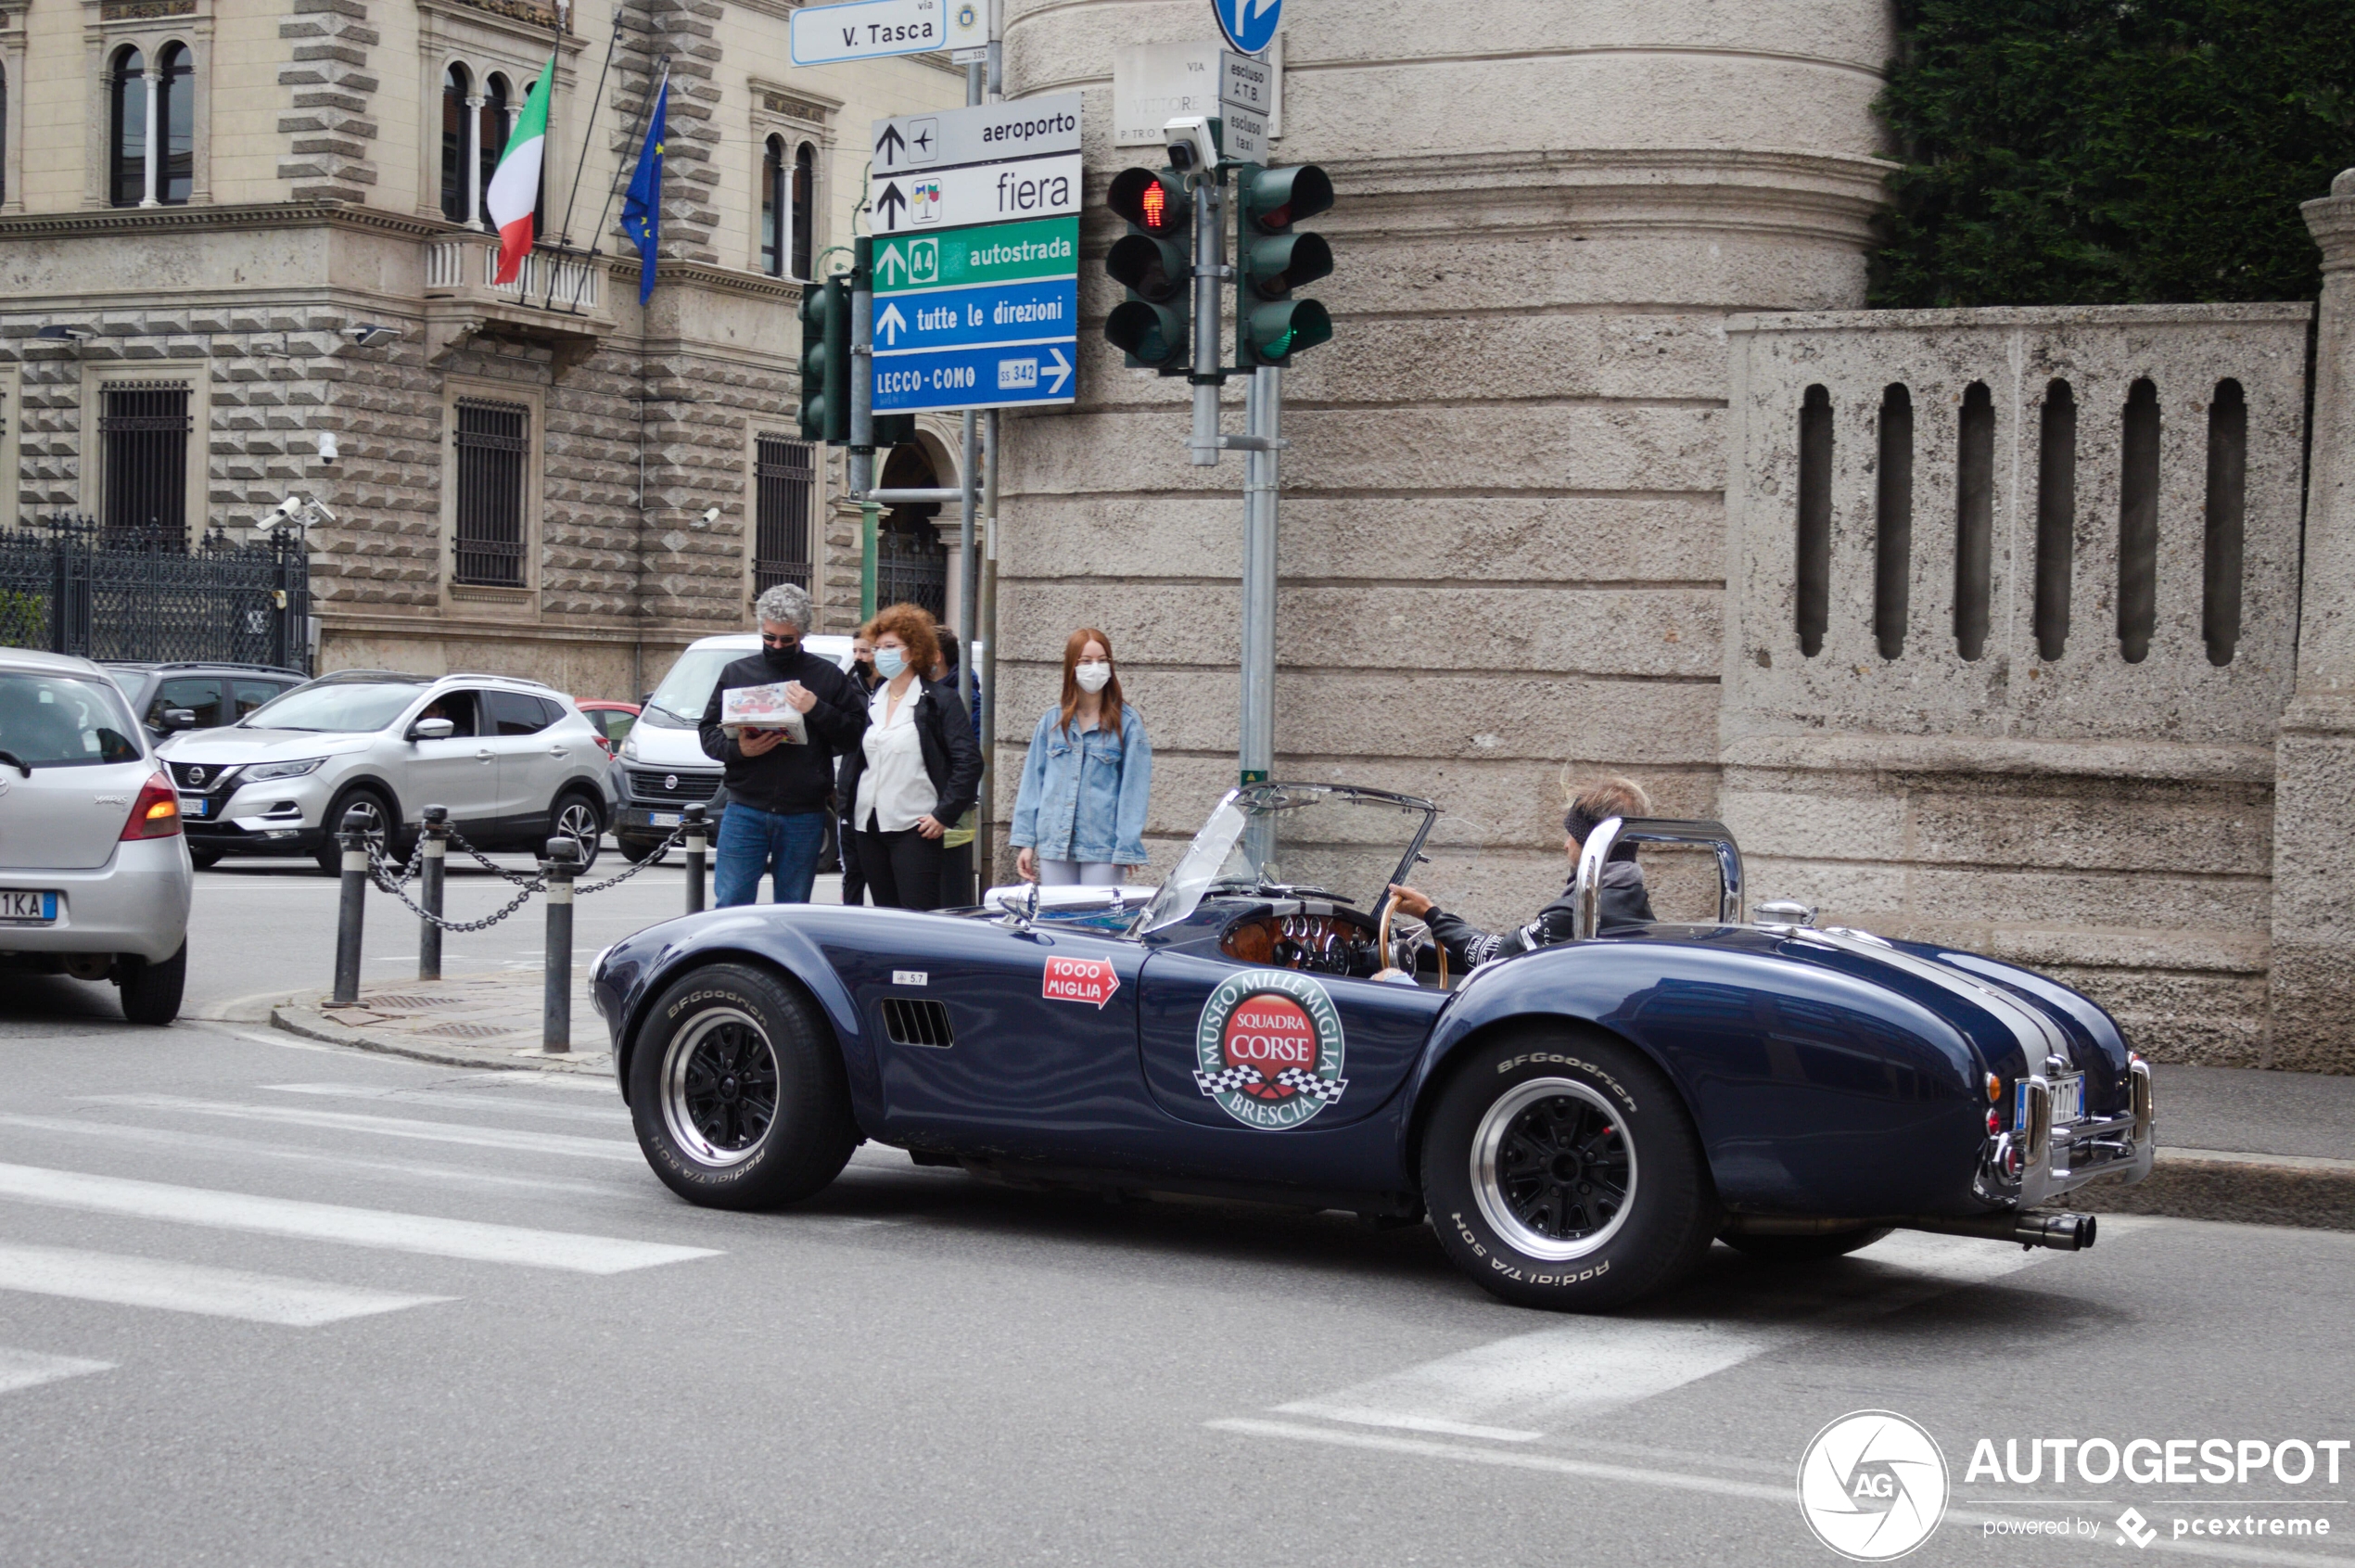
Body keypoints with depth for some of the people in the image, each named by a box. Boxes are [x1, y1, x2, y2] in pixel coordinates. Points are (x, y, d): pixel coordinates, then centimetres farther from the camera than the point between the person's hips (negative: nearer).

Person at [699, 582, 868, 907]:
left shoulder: (827, 676, 7)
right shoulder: (736, 673, 10)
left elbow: (855, 733, 1)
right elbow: (708, 734, 10)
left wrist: (816, 709, -13)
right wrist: (738, 748, -11)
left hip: (804, 816, 0)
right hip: (745, 810, 0)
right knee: (730, 905, -4)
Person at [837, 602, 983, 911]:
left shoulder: (940, 700, -3)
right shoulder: (870, 702, 15)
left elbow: (969, 761, -9)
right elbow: (854, 760, 22)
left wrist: (944, 814, -13)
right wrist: (848, 805, 10)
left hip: (914, 828, -6)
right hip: (869, 827, 6)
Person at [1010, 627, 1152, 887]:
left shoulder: (1127, 723, -1)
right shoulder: (1052, 721, 9)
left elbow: (1133, 788, -4)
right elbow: (1033, 782, 10)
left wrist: (1127, 849, -10)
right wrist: (1025, 841, 4)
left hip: (1103, 846, -3)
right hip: (1054, 845, 3)